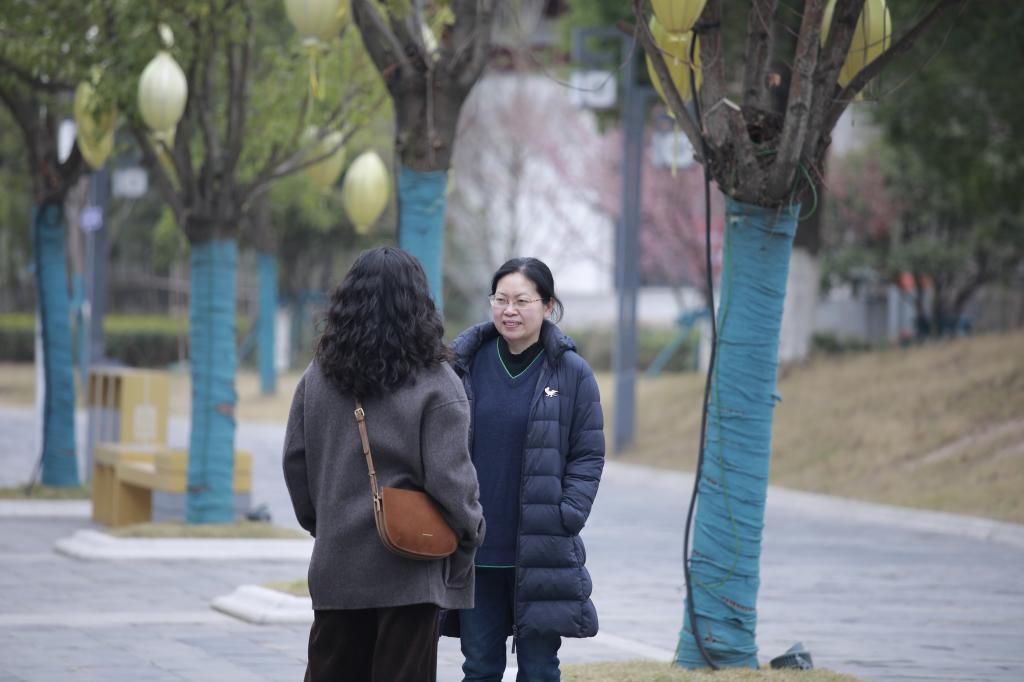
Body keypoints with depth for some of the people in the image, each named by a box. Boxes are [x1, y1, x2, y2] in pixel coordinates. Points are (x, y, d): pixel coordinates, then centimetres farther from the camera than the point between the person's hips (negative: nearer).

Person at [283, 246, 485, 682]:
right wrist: (470, 531, 2)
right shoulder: (436, 384, -11)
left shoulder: (318, 377, 3)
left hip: (335, 565, 4)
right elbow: (449, 476, -14)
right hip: (410, 571, -4)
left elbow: (295, 461, 8)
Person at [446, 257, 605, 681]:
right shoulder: (467, 362, 4)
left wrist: (566, 518, -10)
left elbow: (588, 456, 1)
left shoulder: (571, 372, -2)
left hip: (541, 552, -2)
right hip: (475, 549, 2)